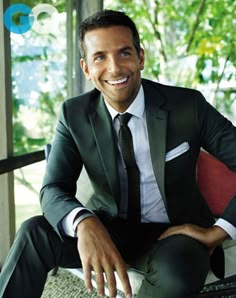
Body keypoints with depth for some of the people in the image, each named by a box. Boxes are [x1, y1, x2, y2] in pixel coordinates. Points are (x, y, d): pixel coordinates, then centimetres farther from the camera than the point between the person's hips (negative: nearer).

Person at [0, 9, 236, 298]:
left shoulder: (189, 106, -12)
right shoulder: (74, 114, -6)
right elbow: (54, 189, -14)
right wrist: (84, 223, -37)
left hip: (173, 233, -1)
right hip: (107, 229, 2)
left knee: (177, 273, -36)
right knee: (35, 233, -25)